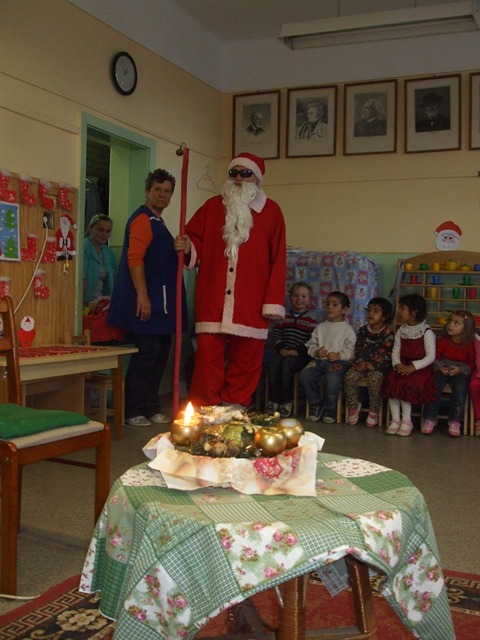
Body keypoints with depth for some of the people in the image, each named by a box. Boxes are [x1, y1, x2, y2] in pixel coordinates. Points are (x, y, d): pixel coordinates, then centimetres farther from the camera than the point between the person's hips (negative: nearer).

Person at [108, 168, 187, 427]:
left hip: (161, 302, 10)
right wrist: (142, 296, -25)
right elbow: (134, 258, -20)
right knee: (147, 353, -8)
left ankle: (151, 407, 21)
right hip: (146, 301, -10)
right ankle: (132, 411, 1)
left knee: (160, 354, 11)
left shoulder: (157, 222, 20)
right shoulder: (142, 219, -9)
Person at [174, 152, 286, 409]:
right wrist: (188, 247, -9)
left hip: (251, 304, 0)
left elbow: (277, 260, 4)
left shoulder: (271, 211, 8)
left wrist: (273, 302, -2)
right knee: (208, 357, -2)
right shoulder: (212, 206, 13)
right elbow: (197, 242, 17)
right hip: (212, 300, 1)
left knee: (245, 360, 3)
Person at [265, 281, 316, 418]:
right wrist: (280, 348, -7)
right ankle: (273, 399, -20)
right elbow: (275, 334, 10)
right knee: (273, 363, -28)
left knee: (287, 364, -33)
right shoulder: (284, 317, 16)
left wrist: (297, 351, -15)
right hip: (282, 351, 3)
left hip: (300, 354, -3)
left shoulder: (310, 319, 5)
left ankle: (286, 401, -21)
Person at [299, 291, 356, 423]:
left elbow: (352, 349, -1)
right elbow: (311, 344, 15)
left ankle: (330, 410, -9)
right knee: (305, 375, -24)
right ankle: (315, 406, -4)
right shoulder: (320, 327, 19)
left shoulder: (348, 329, 7)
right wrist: (316, 352, -5)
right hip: (319, 360, 4)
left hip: (338, 362, -4)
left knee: (332, 379, -35)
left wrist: (339, 355, -15)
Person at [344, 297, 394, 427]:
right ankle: (353, 406, -2)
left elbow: (388, 354, -10)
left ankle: (374, 411, -14)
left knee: (374, 379, -33)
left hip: (379, 366, -4)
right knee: (349, 376, -21)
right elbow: (357, 349, 9)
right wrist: (360, 362, -9)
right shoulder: (363, 330, 9)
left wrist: (374, 365, -19)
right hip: (362, 363, 5)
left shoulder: (388, 333, -6)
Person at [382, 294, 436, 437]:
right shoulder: (401, 331, 11)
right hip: (403, 367, 5)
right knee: (391, 380, -23)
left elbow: (430, 356, -12)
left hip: (421, 368, -5)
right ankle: (395, 419, -15)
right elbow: (395, 352, 8)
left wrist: (413, 367, -22)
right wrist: (397, 365, -14)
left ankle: (406, 421, -15)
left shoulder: (426, 332, -7)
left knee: (406, 383, -30)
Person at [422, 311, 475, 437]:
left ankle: (454, 422, -15)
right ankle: (429, 419, -16)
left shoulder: (470, 345, -5)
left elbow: (472, 364, 0)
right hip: (442, 370, 1)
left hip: (460, 373, -1)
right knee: (434, 386, -25)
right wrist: (440, 368, -13)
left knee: (460, 389, -29)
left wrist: (460, 370, -16)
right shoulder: (442, 340, -1)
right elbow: (435, 358, 5)